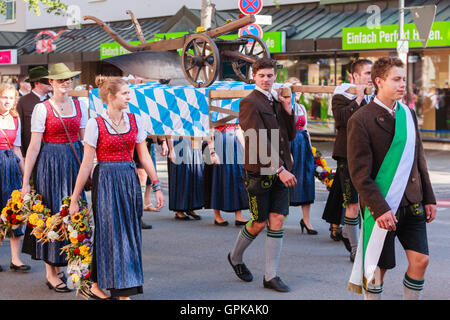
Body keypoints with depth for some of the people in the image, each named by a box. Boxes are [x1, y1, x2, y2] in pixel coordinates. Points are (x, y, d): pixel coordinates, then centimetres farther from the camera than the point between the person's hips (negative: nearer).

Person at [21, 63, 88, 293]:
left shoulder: (80, 106, 8)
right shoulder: (42, 108, -5)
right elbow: (34, 146, -7)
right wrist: (26, 181, -8)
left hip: (75, 162, 4)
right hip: (50, 163, -4)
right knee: (52, 214, 0)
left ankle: (59, 268, 18)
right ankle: (50, 272, 8)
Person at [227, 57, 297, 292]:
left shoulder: (277, 101, 14)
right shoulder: (250, 103, -9)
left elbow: (290, 136, 14)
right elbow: (259, 141, -17)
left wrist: (288, 111, -1)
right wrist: (280, 169, -22)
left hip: (280, 171, 6)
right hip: (258, 172, -6)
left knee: (277, 220, 1)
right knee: (259, 224, 2)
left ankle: (271, 276, 8)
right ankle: (235, 257, 29)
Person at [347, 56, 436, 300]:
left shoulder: (408, 113, 10)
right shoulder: (360, 120, -11)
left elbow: (419, 159, 16)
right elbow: (359, 174, -14)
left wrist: (428, 198, 12)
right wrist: (380, 209, -19)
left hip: (412, 204, 6)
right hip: (382, 205, -6)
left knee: (420, 260, 1)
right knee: (378, 266, 3)